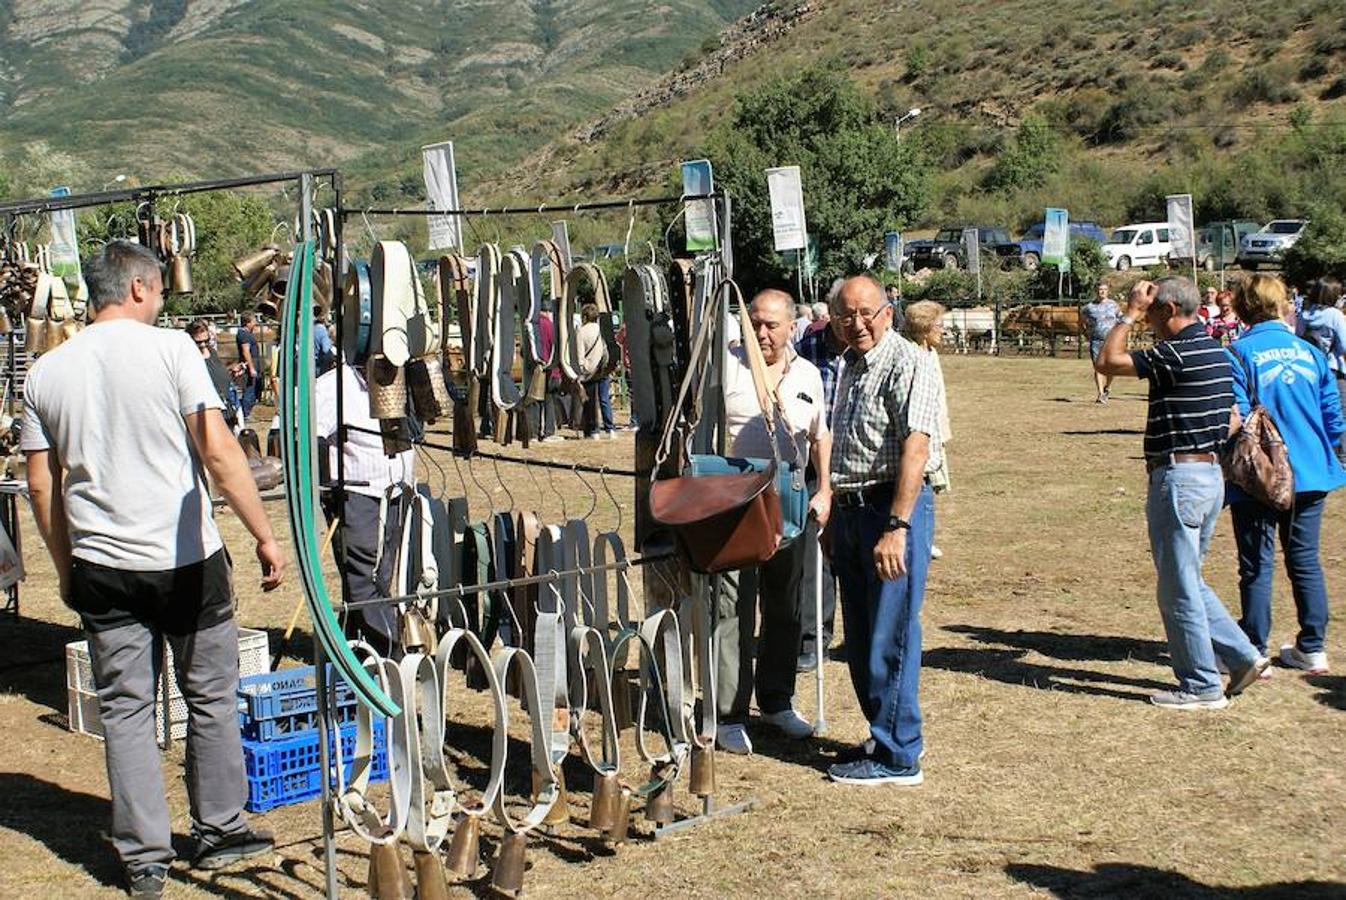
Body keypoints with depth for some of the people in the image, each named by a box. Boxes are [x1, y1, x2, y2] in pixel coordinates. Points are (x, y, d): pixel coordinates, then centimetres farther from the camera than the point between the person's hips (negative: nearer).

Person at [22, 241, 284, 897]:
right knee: (211, 697, 13)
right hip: (186, 561, -3)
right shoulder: (169, 349, -8)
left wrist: (66, 566, 18)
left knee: (124, 709, 9)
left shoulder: (45, 371, 5)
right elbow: (218, 451, -16)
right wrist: (265, 536, -12)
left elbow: (42, 484, 8)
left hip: (100, 567, 3)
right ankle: (218, 832, 24)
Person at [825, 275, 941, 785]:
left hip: (893, 508, -9)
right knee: (860, 641, 14)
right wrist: (834, 520, 22)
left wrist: (896, 527, -29)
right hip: (850, 511, 9)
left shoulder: (909, 363, -12)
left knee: (890, 638, -6)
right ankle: (883, 736, 26)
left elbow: (916, 446, -22)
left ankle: (898, 757, 1)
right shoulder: (850, 367, 17)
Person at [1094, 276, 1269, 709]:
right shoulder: (1215, 352, 12)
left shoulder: (1178, 354, -18)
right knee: (1188, 580, 20)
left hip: (1179, 476, -10)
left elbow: (1107, 362, -17)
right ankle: (1243, 656, 18)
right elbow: (1228, 420, 18)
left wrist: (1131, 313, -8)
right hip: (1211, 473, 10)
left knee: (1179, 588, 0)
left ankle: (1202, 686, 8)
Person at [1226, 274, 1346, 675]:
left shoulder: (1239, 355, -11)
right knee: (1305, 560, 14)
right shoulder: (1310, 352, 4)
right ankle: (1312, 648, 20)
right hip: (1311, 475, 5)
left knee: (1257, 566, 3)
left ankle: (1254, 652, 8)